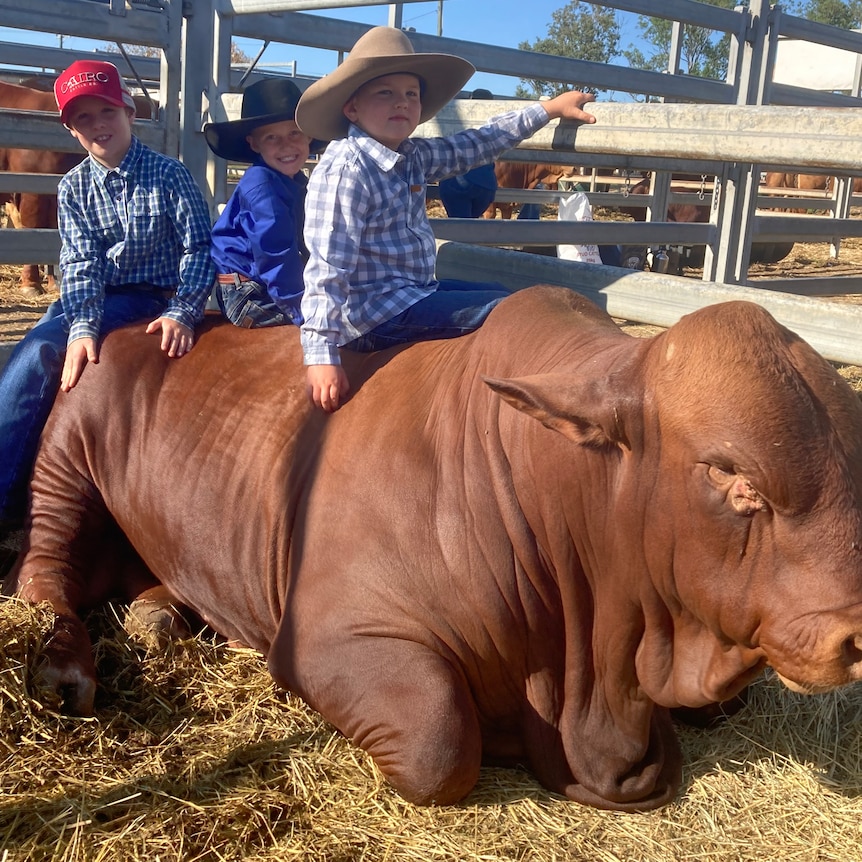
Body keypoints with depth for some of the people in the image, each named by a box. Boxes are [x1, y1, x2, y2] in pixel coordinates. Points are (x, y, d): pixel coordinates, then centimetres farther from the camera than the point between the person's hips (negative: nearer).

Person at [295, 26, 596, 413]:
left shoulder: (413, 156, 7)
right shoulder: (344, 170, -19)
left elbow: (473, 145, 20)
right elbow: (327, 269, -24)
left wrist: (549, 109, 24)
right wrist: (321, 355, -29)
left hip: (414, 293, 10)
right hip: (378, 314, -10)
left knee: (503, 294, 25)